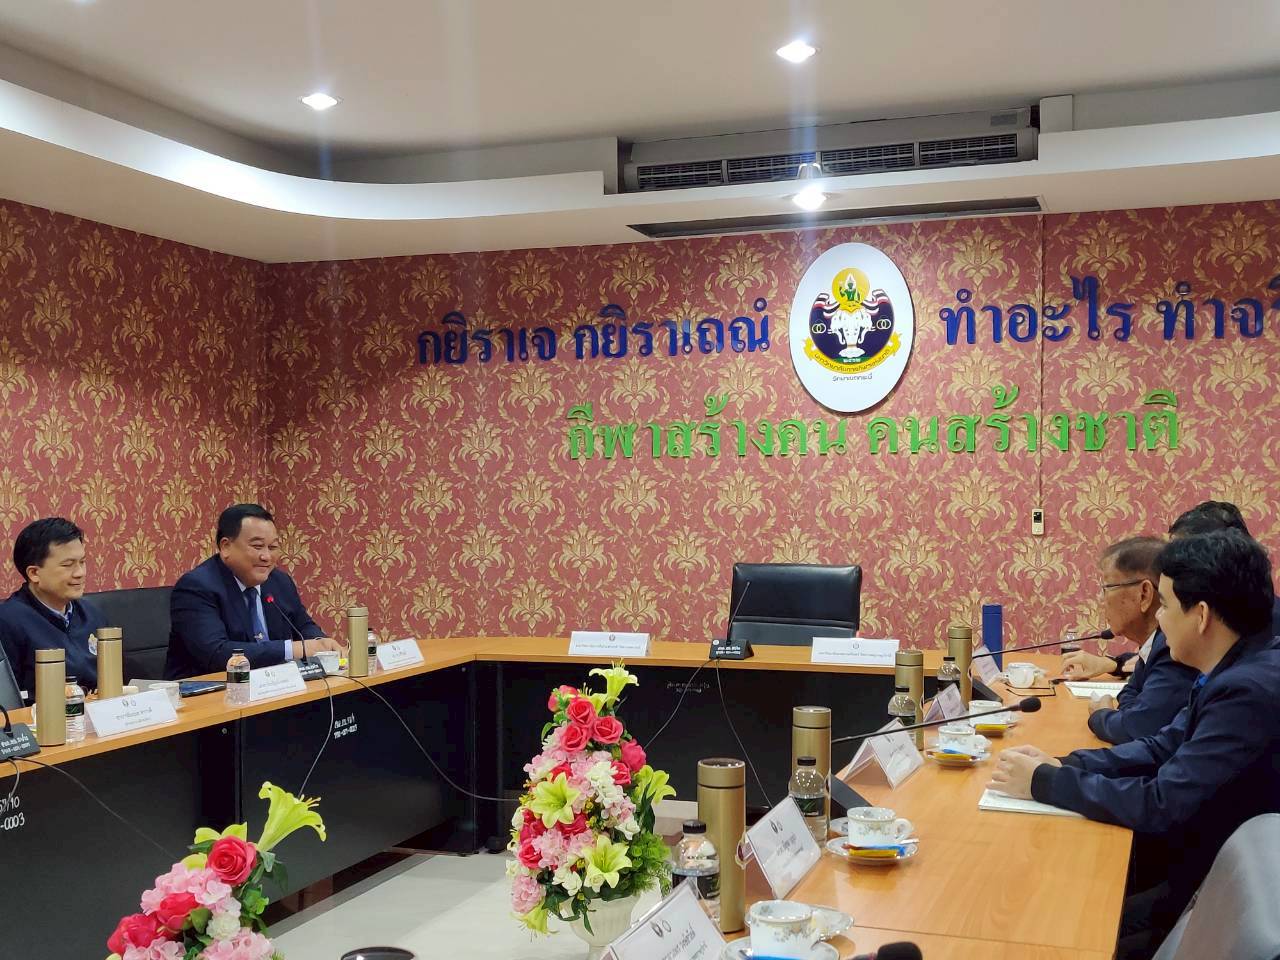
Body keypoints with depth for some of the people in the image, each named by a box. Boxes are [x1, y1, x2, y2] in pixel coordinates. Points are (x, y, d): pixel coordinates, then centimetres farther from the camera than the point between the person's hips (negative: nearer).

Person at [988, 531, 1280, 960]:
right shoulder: (1237, 670, 2)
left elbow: (1162, 805, -27)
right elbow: (1164, 747, 10)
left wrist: (1043, 782, -17)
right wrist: (1060, 764, -4)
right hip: (1203, 855, 8)